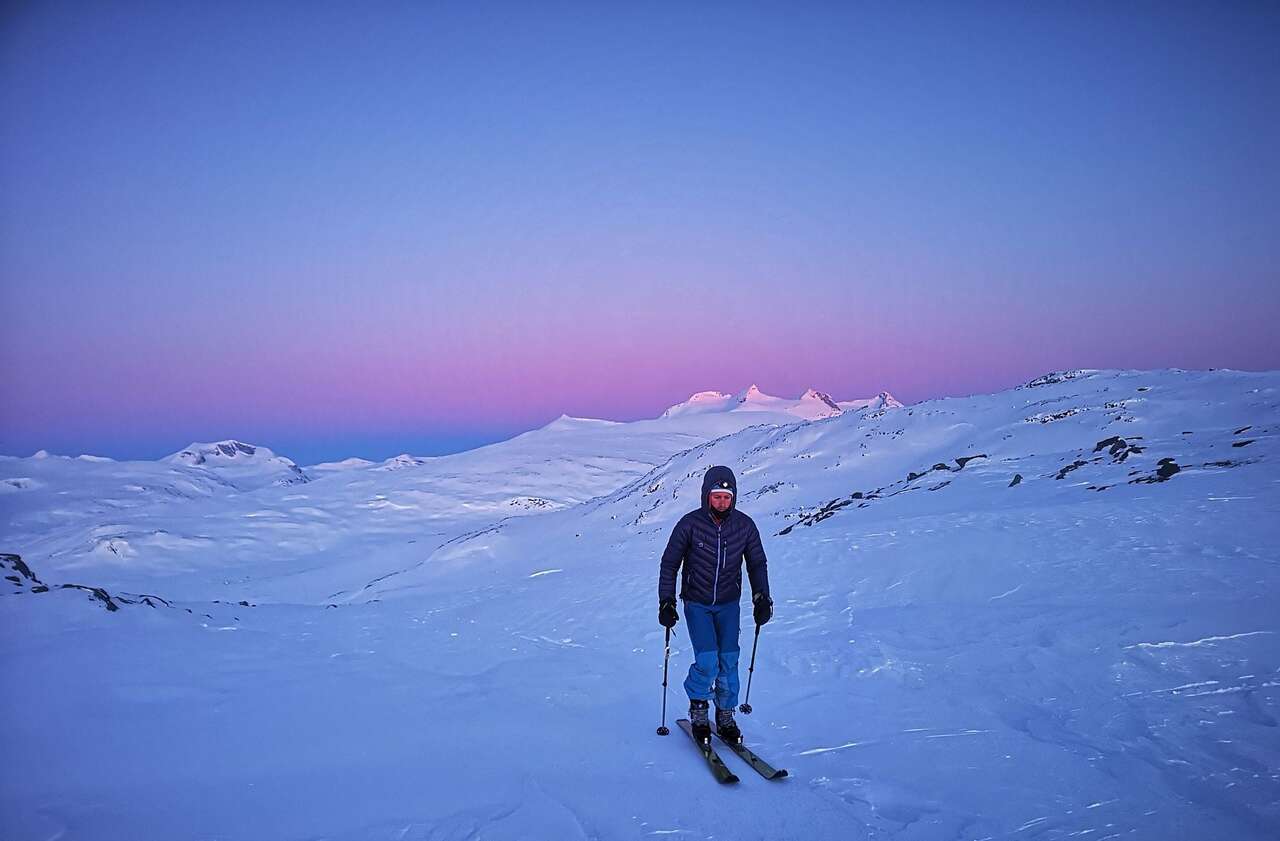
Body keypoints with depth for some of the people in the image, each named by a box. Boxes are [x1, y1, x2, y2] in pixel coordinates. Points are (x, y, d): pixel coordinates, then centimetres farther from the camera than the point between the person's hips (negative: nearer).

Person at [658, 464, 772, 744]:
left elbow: (757, 564, 6)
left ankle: (726, 716, 18)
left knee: (728, 661, -2)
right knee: (707, 661, -13)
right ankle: (698, 708, 14)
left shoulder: (745, 525, -7)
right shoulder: (690, 524, -14)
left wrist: (761, 598, -4)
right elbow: (669, 564, -4)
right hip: (697, 603, -2)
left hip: (728, 604, 2)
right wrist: (666, 601, -8)